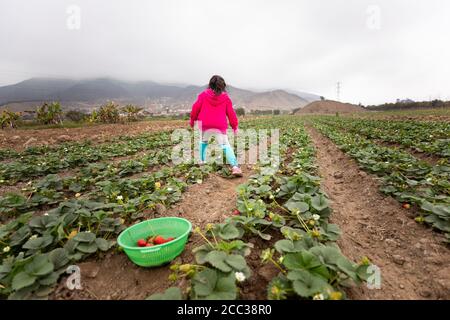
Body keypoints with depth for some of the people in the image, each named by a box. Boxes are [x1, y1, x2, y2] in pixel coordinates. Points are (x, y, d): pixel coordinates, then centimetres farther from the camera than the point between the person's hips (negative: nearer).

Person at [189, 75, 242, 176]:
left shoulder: (203, 95, 6)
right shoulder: (225, 97, 7)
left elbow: (195, 108, 7)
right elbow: (231, 113, 7)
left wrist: (192, 120, 21)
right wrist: (235, 126, 13)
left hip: (205, 125, 1)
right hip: (220, 127, -1)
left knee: (203, 142, 26)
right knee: (226, 146, -2)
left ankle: (201, 161, 25)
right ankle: (235, 166, -17)